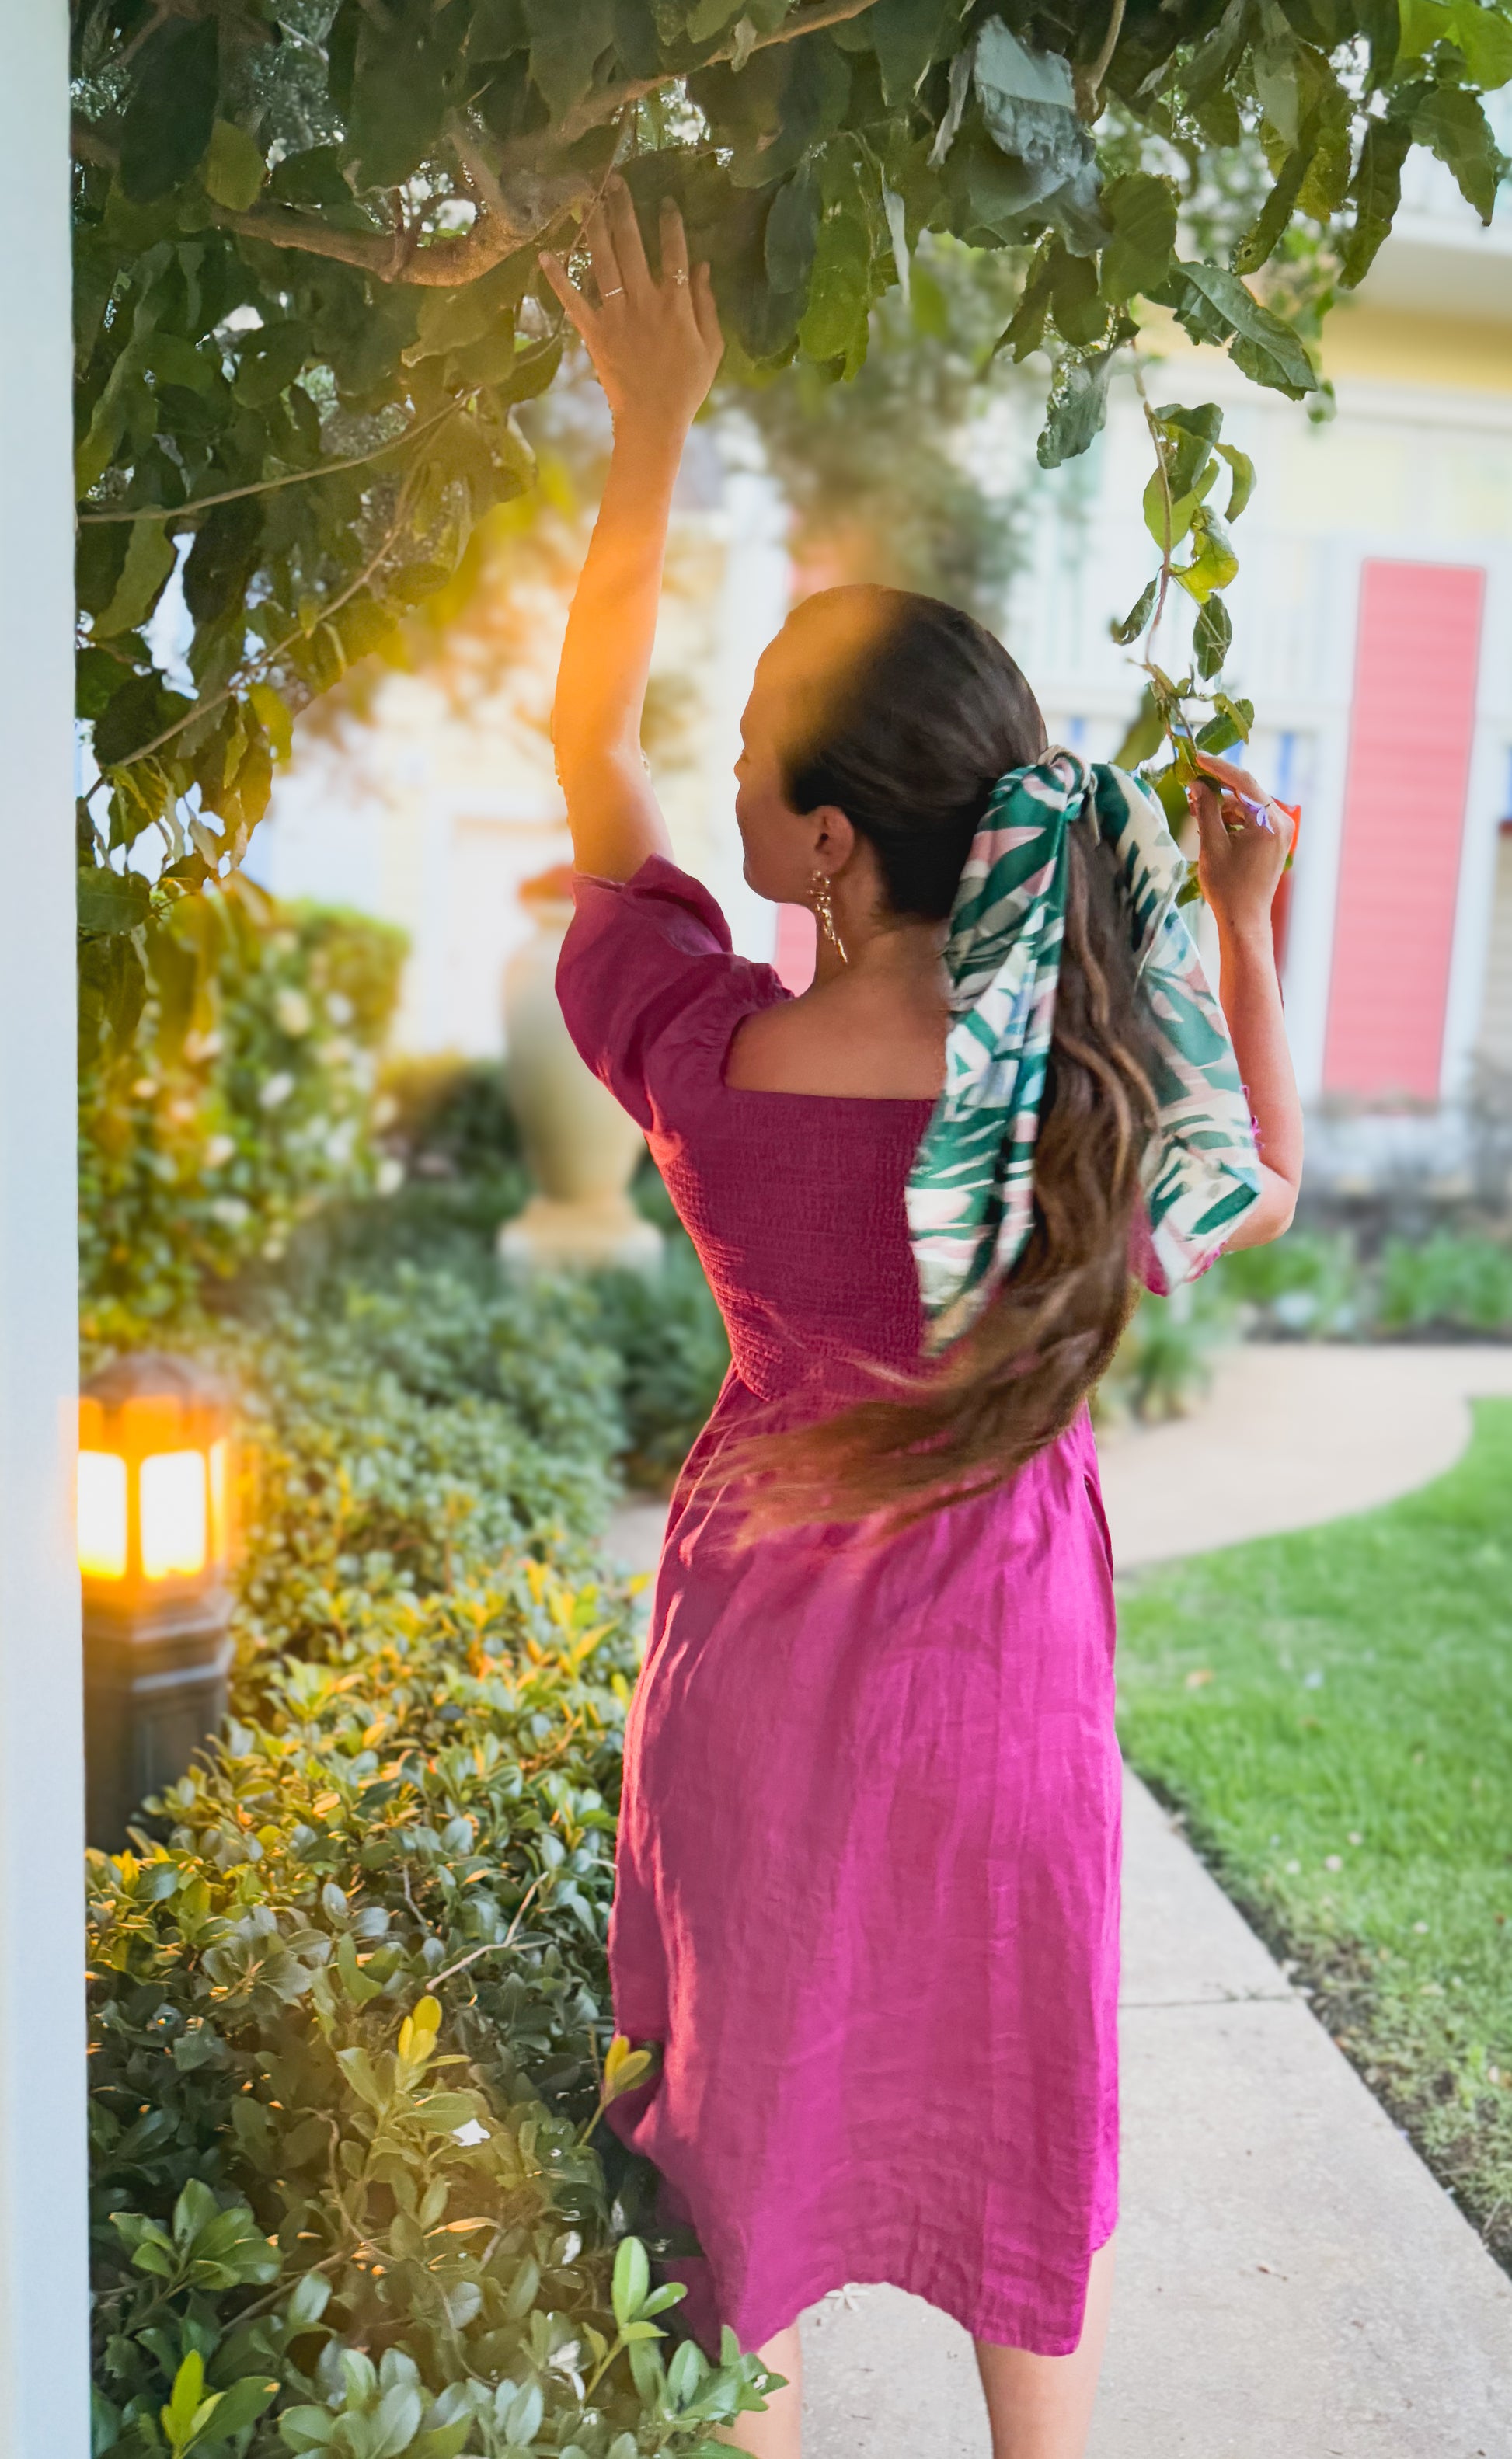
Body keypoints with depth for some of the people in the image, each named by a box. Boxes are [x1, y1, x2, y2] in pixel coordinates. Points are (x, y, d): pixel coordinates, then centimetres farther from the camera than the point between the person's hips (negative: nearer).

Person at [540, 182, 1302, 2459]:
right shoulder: (1096, 1087, -22)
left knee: (753, 2095, 23)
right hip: (1005, 1670, 1)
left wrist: (653, 426, 0)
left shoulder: (698, 1060, -23)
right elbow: (1266, 1188, 2)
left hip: (763, 1651, 0)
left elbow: (587, 738, -5)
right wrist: (1244, 924, 3)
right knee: (1022, 2107, 23)